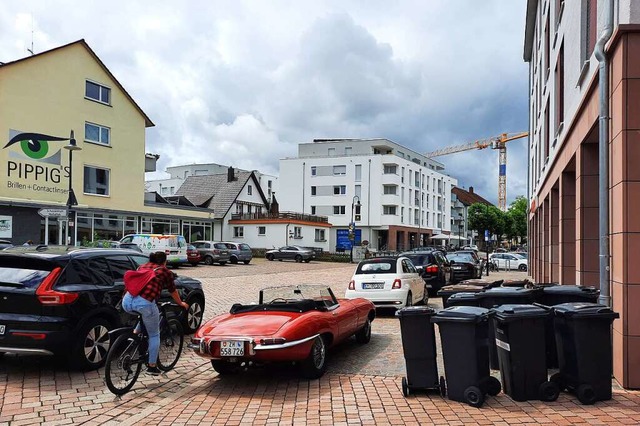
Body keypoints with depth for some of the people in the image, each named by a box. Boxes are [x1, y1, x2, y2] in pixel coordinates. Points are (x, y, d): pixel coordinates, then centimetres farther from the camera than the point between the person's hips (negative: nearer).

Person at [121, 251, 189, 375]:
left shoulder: (142, 266, 26)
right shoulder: (165, 271, 14)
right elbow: (173, 291, 27)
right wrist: (181, 303, 45)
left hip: (127, 301, 5)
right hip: (145, 303, -5)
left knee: (145, 315, 38)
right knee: (154, 335, 14)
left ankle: (136, 333, 21)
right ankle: (152, 366, 17)